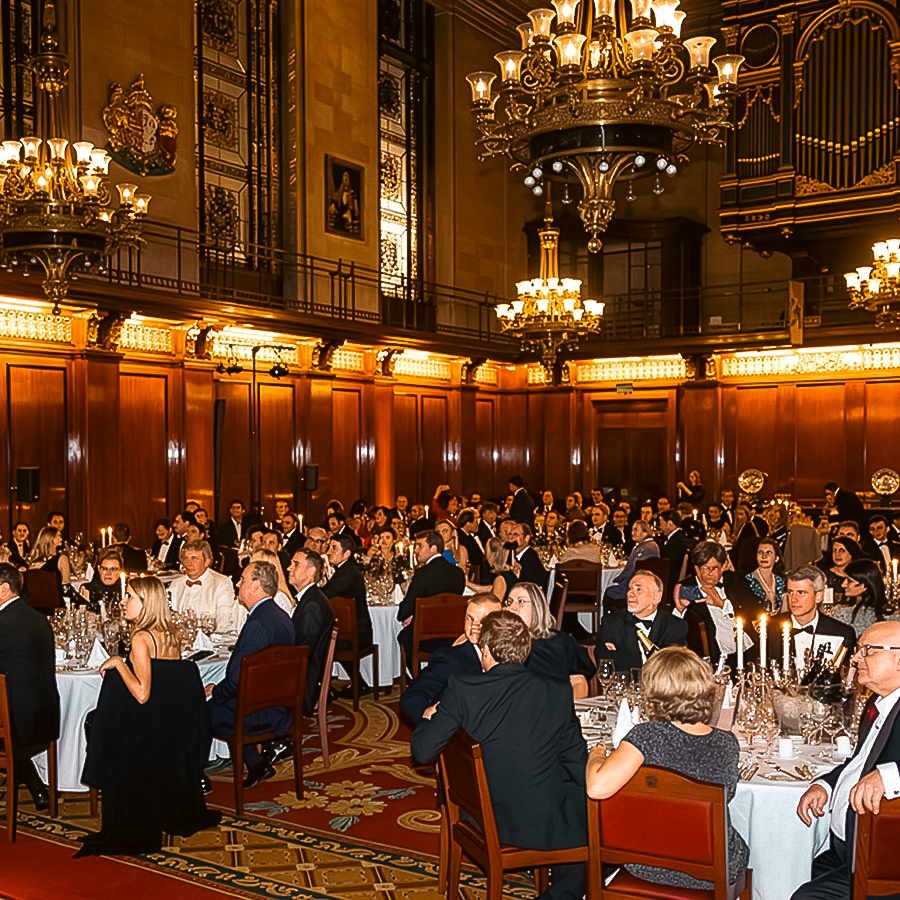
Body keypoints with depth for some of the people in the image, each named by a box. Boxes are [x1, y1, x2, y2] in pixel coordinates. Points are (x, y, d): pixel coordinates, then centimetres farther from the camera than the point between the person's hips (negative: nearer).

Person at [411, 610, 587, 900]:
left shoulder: (462, 689, -11)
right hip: (547, 825, -2)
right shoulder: (558, 693, -9)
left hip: (487, 822, 2)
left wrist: (427, 719, 14)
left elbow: (422, 751, -7)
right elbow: (577, 764, -3)